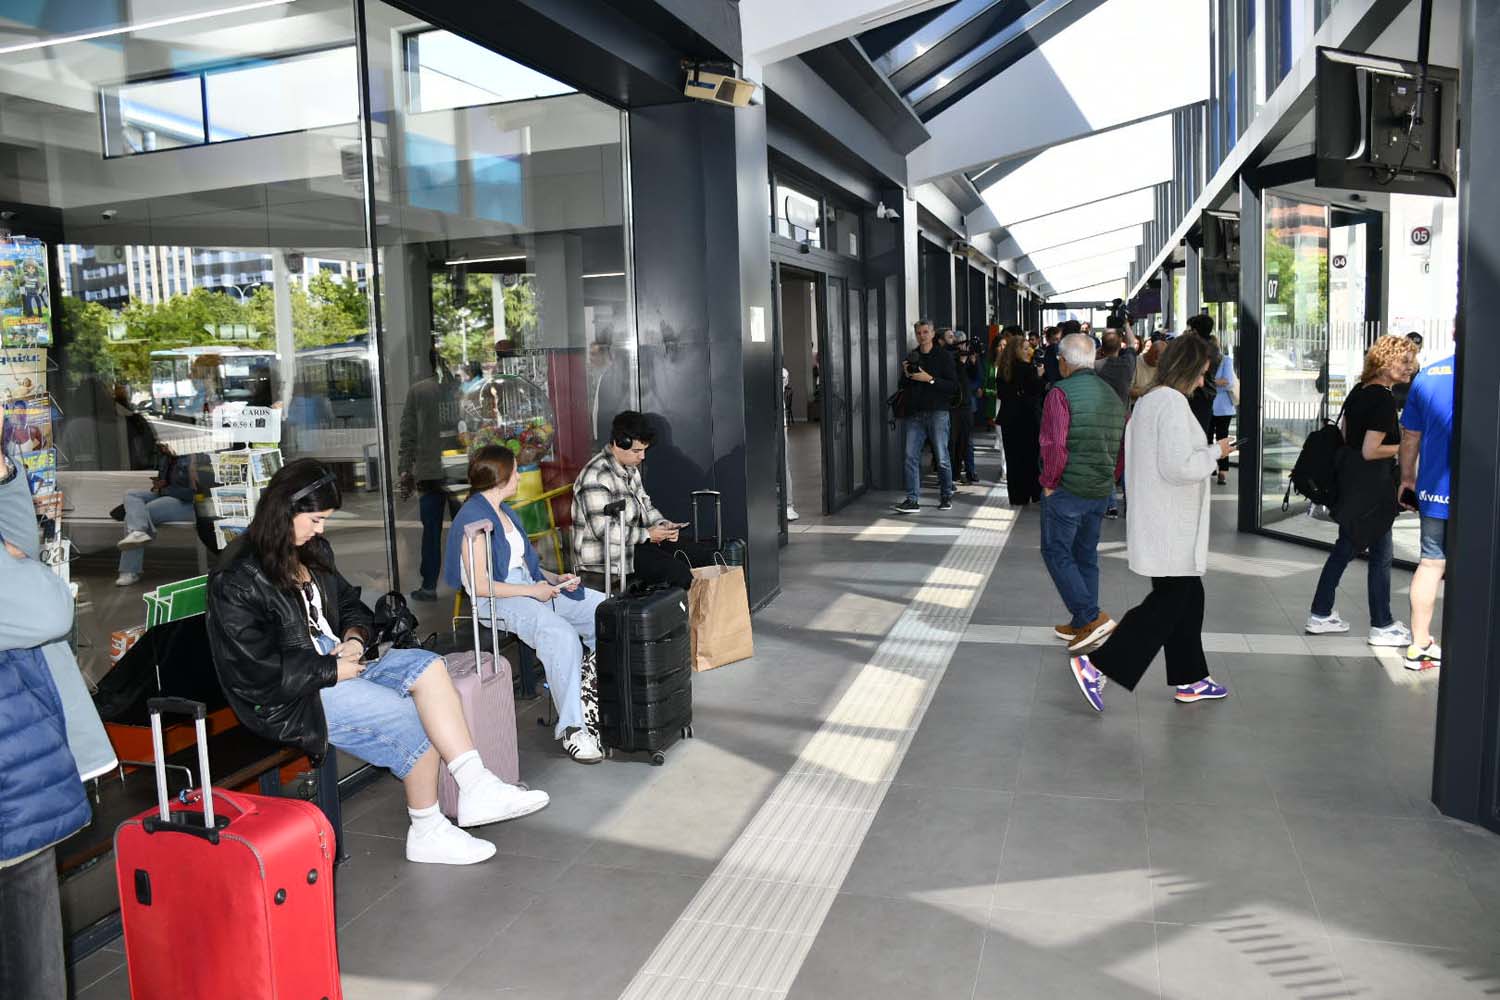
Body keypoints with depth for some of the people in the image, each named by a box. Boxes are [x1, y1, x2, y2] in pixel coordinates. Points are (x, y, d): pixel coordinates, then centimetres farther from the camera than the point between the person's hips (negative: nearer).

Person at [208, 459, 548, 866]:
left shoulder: (312, 552, 9)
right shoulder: (238, 581, -16)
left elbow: (349, 604, 22)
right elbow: (257, 672, -19)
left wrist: (355, 638, -1)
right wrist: (333, 670, -15)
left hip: (336, 665, 8)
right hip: (293, 698, -8)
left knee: (426, 666, -14)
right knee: (415, 719, -17)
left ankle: (476, 787, -20)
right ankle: (427, 831, 0)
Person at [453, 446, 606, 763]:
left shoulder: (506, 511, 18)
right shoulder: (473, 517, -12)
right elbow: (480, 586, -17)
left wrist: (557, 579, 6)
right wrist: (532, 590, -14)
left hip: (531, 589, 10)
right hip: (498, 601, -10)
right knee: (562, 634, -34)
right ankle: (571, 729, -29)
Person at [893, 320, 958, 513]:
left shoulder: (944, 356, 1)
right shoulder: (910, 357, 14)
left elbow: (953, 386, -6)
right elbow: (903, 387, 18)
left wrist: (930, 379, -15)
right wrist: (906, 375, -2)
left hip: (937, 412, -4)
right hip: (914, 413, 4)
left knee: (942, 458, 1)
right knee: (911, 457, -3)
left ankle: (946, 496, 16)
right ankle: (912, 500, -2)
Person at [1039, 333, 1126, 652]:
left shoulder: (1061, 393, -13)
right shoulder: (1112, 395, 10)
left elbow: (1054, 445, -22)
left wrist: (1049, 482, -10)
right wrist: (1110, 479, 18)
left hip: (1067, 489, -7)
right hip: (1101, 492, 7)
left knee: (1057, 553, 2)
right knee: (1086, 555, 15)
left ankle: (1091, 617, -7)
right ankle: (1082, 626, 22)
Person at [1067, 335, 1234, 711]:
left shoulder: (1146, 402, 13)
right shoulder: (1173, 402, -18)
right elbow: (1179, 466, -24)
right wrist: (1215, 452, -9)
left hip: (1157, 526, 10)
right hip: (1170, 529, -10)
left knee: (1187, 597, 17)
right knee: (1168, 601, -4)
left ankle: (1190, 680, 26)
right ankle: (1096, 665, -6)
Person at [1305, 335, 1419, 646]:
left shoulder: (1359, 390, 7)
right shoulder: (1384, 400, -19)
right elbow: (1370, 451, -22)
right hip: (1372, 487, -9)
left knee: (1344, 549, 16)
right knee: (1381, 556, 4)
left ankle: (1320, 615, 22)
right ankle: (1382, 626, 15)